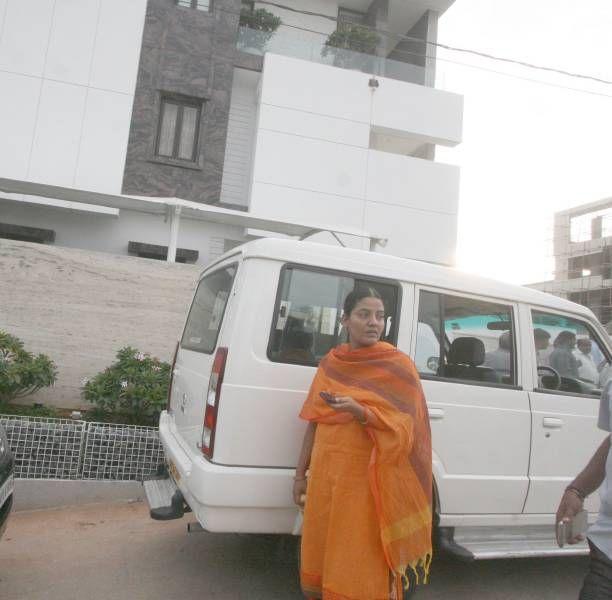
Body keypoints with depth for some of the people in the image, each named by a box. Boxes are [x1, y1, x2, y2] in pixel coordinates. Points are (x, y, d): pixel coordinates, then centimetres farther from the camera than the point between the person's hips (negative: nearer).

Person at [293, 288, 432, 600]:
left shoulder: (399, 366, -7)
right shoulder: (330, 363, 6)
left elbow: (401, 431, -12)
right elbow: (314, 422, 10)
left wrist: (357, 410, -27)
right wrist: (301, 474, 10)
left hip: (370, 480, -4)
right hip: (325, 476, 4)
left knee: (362, 563, 6)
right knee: (321, 554, 16)